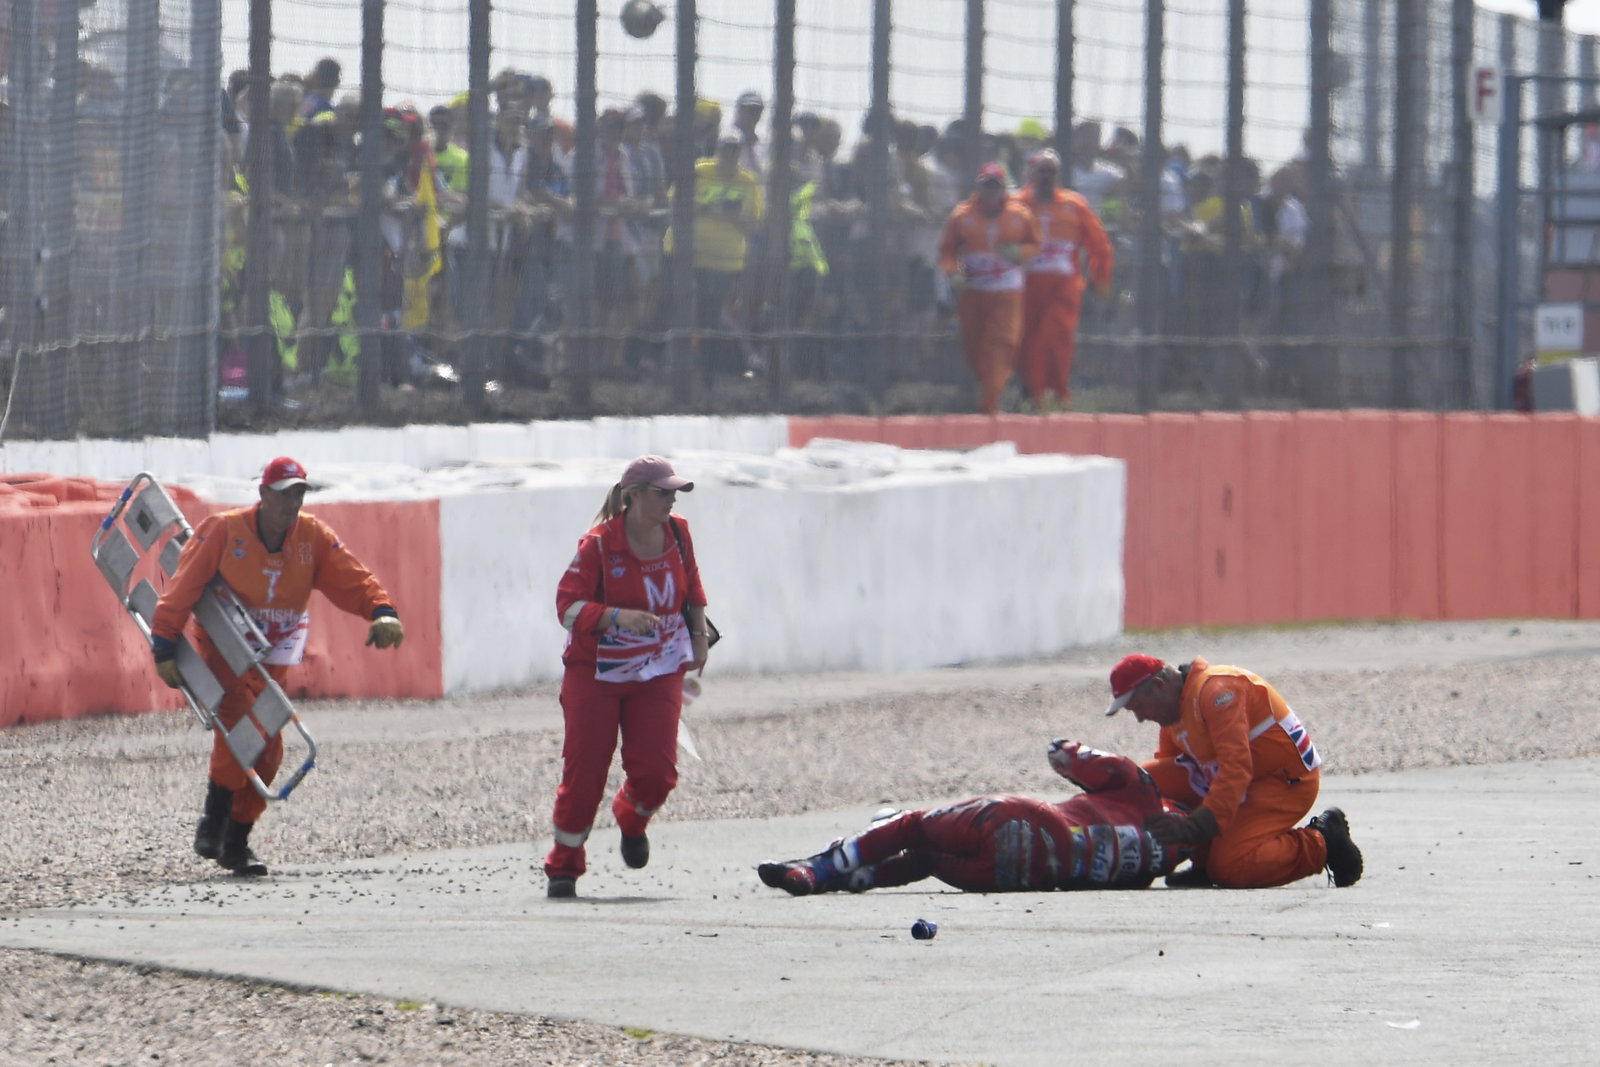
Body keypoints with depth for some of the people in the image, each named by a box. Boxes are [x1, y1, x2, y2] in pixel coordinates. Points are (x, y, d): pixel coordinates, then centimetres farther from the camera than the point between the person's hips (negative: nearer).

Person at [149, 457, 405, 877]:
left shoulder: (314, 537, -3)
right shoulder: (223, 531, -13)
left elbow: (352, 579, -9)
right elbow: (183, 587, -11)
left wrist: (382, 611, -29)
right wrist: (165, 647, -14)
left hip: (272, 657, 4)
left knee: (267, 747, 1)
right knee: (239, 715, -27)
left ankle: (236, 842, 13)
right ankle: (214, 821, -18)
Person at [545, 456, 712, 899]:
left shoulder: (677, 534, 1)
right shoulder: (598, 545, -15)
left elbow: (692, 588, 19)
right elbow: (568, 604, -19)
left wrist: (698, 637, 18)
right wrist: (618, 617, -32)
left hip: (659, 674, 4)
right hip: (595, 674, -4)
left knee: (656, 771, -8)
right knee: (584, 773, -4)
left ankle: (632, 821, 27)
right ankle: (563, 866, 12)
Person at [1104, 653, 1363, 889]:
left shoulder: (1217, 690, -22)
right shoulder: (1175, 709, 9)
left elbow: (1236, 768, -30)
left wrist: (1196, 827, -36)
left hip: (1288, 782, -9)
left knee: (1230, 868, -25)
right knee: (1147, 780, -4)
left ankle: (1323, 845, -6)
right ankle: (1205, 862, 2)